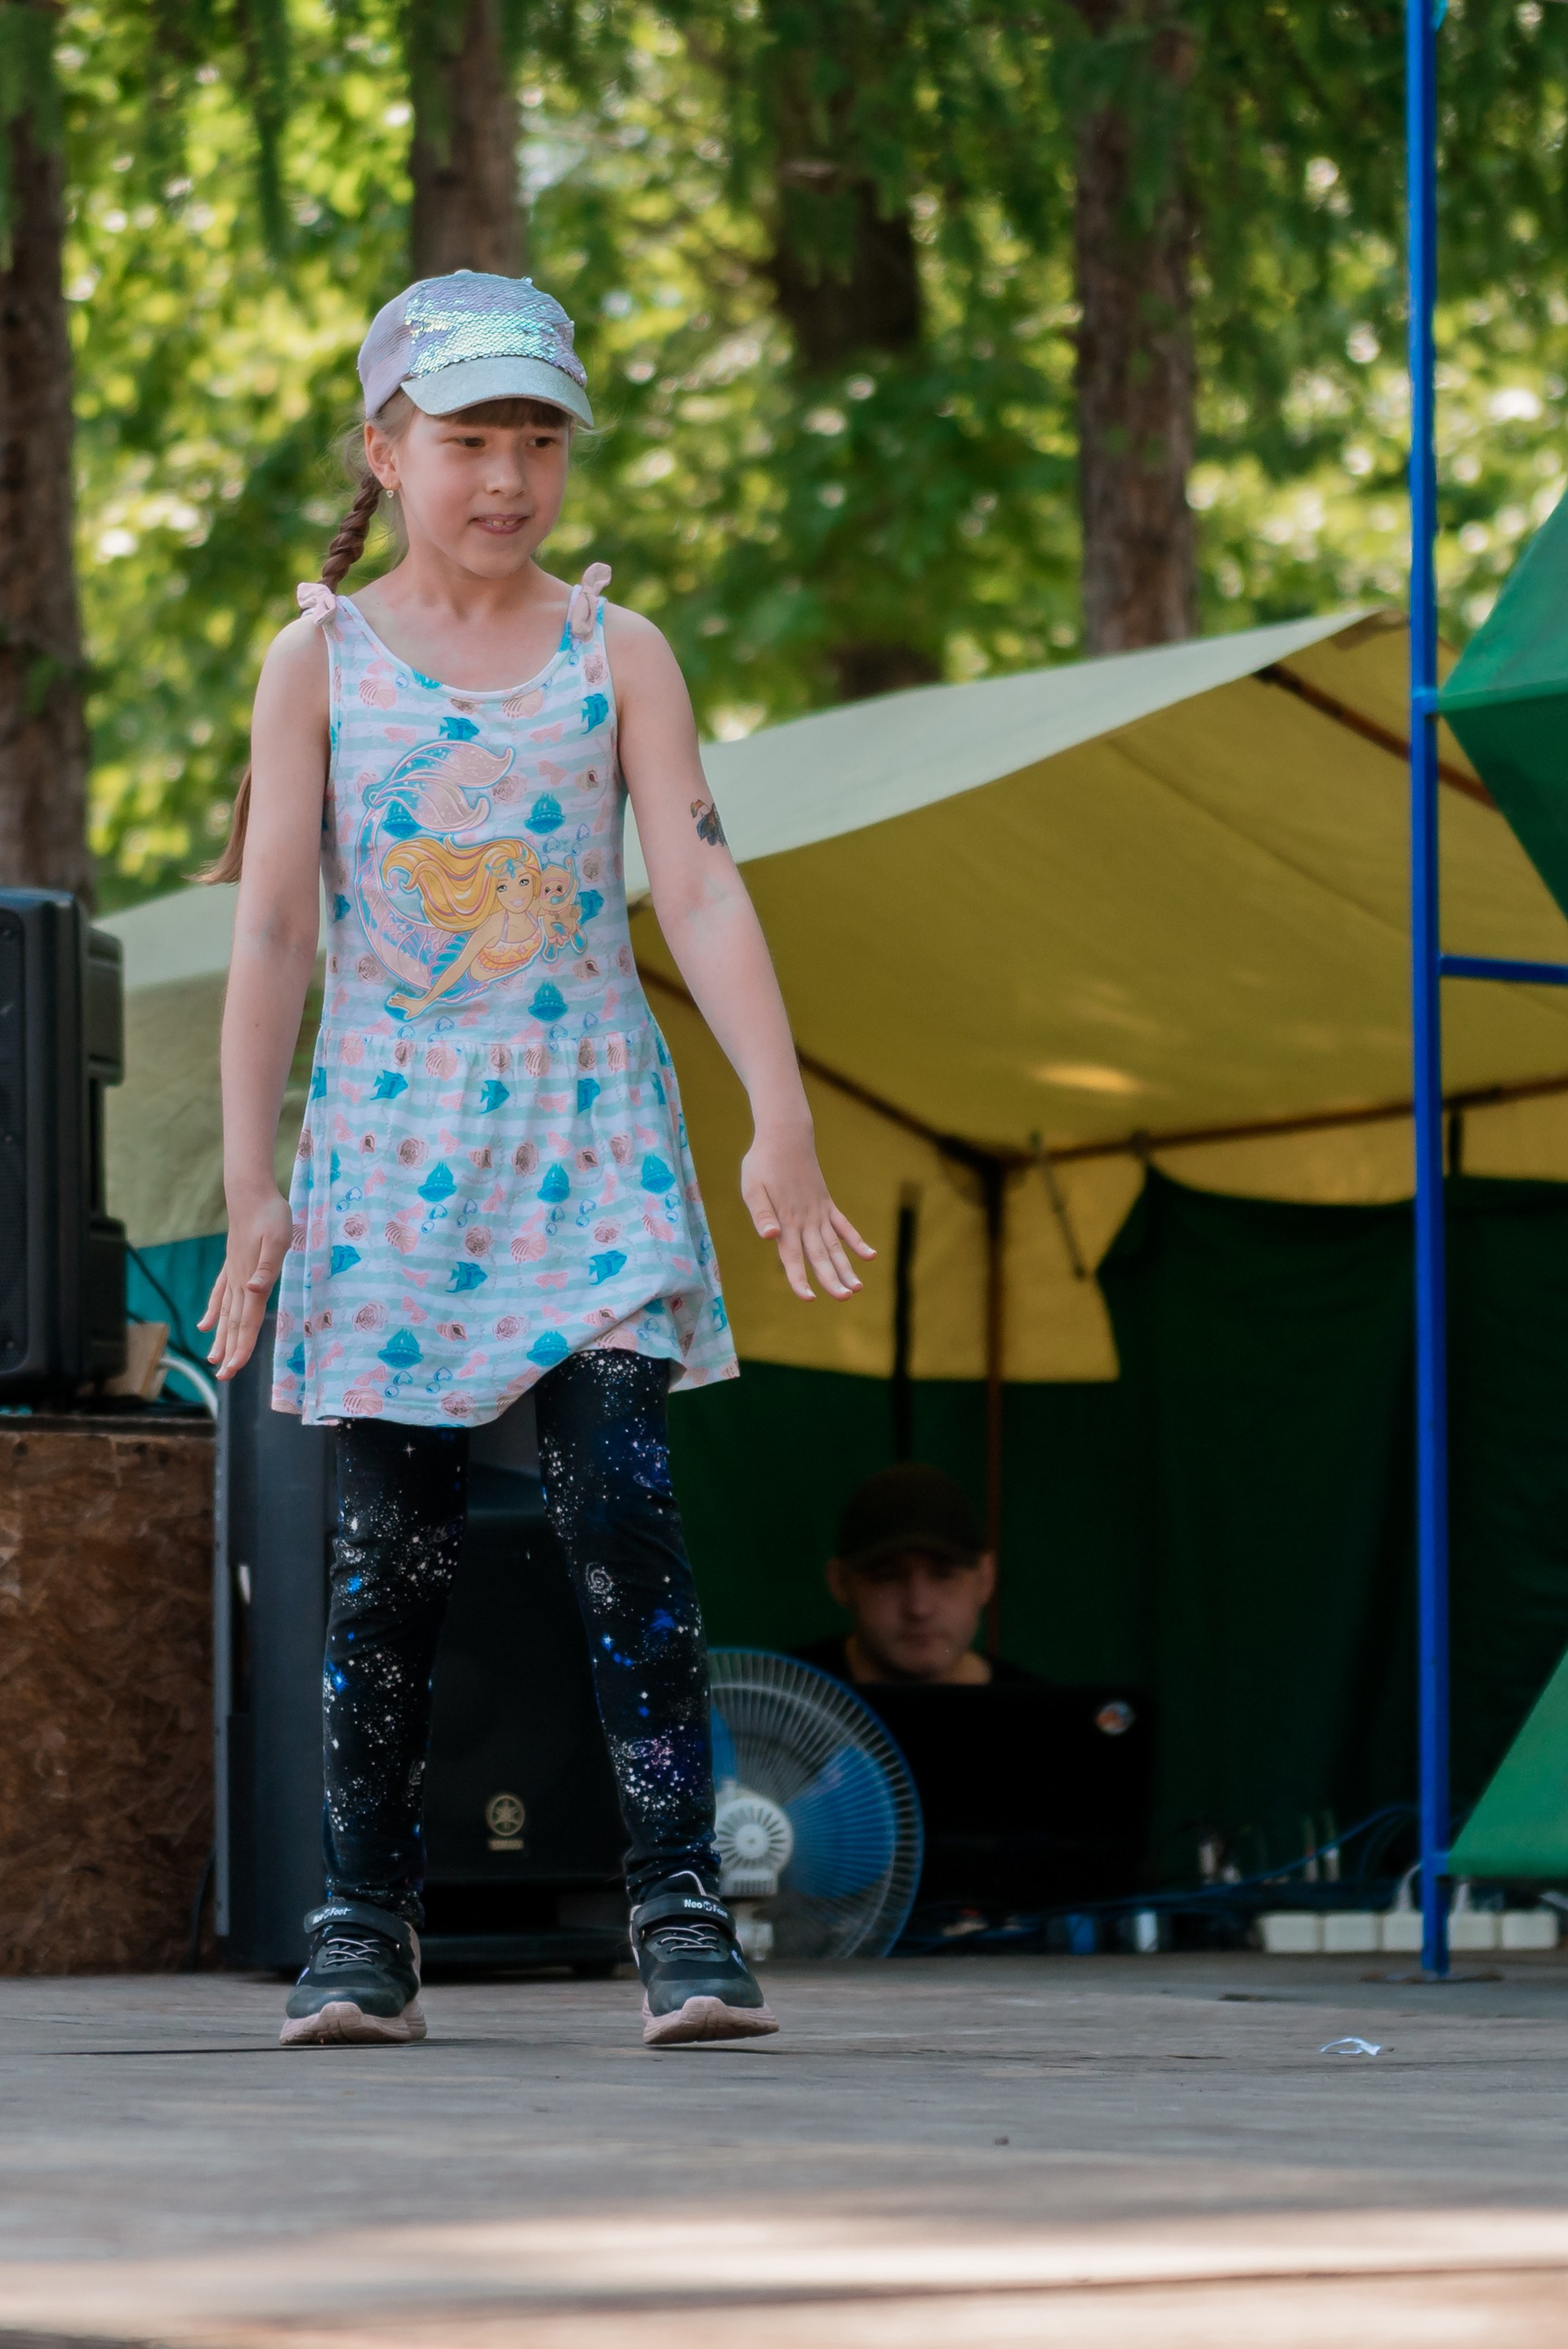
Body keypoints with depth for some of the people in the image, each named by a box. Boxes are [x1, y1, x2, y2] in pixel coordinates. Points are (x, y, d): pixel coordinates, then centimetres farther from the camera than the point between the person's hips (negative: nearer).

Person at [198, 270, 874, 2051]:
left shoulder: (614, 655, 4)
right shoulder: (321, 663, 4)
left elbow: (699, 889, -3)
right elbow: (272, 930, 1)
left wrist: (781, 1123, -14)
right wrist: (251, 1191, -4)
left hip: (592, 1144, 0)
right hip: (390, 1147, 0)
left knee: (621, 1504, -13)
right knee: (390, 1544, 1)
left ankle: (678, 1901, -12)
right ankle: (363, 1917, 11)